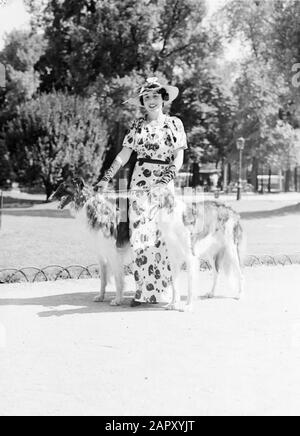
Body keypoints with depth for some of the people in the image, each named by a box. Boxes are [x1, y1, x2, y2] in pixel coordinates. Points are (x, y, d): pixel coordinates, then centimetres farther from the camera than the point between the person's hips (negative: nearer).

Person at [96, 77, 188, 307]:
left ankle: (164, 290, 2)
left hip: (165, 183, -1)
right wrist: (107, 178, 0)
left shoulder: (174, 123, 8)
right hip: (140, 182, 1)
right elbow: (124, 155, 8)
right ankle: (144, 290, 2)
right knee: (140, 235, -3)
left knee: (164, 235, -5)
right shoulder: (137, 125, 10)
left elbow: (179, 156, 4)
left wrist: (169, 174, -14)